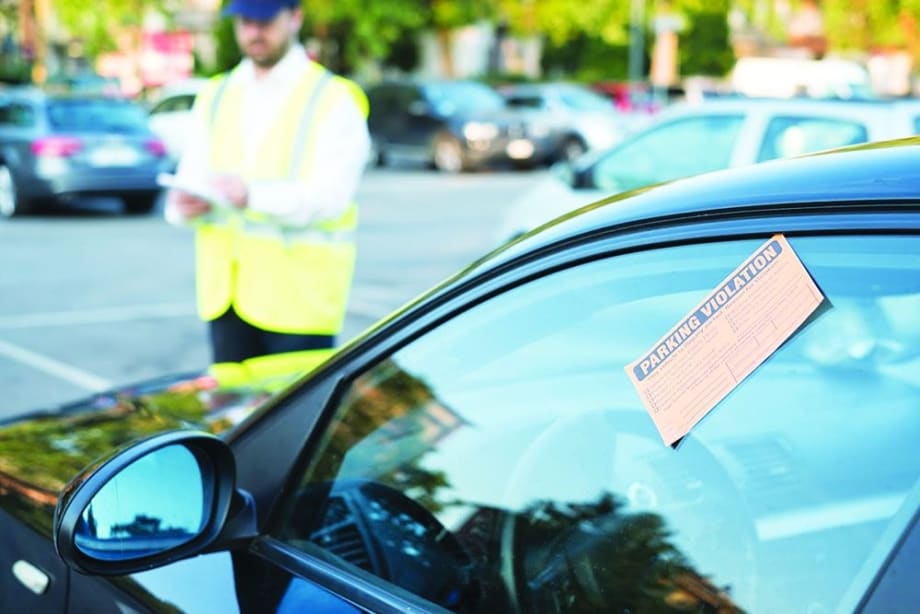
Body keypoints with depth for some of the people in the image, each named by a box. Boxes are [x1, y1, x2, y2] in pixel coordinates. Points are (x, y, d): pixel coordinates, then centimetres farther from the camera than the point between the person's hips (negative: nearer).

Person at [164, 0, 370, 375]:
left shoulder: (334, 100, -2)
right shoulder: (215, 97, 17)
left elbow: (329, 196, -14)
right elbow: (190, 175, 11)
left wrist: (255, 196, -30)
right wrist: (184, 205, -13)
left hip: (300, 297, -5)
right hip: (225, 290, 5)